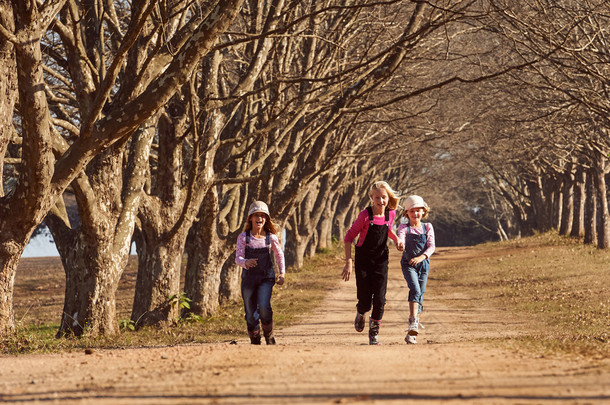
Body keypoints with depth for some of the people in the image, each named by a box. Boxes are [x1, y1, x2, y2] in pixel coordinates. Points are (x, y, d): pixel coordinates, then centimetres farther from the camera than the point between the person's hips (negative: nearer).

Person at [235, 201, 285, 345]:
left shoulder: (271, 237, -1)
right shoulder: (243, 237, -4)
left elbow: (279, 254, 16)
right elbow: (238, 258, -10)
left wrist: (282, 273, 9)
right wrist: (246, 262, -32)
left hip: (266, 277, -1)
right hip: (249, 278, 1)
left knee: (264, 308, -22)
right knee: (251, 315, 4)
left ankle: (269, 336, 1)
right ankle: (255, 343, 23)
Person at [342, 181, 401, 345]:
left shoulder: (391, 213, -4)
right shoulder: (365, 215, -17)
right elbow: (349, 237, -11)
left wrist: (397, 239, -1)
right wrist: (348, 262, -17)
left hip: (381, 260, 3)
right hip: (363, 260, -3)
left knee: (380, 299, -9)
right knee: (365, 302, -5)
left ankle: (374, 332, 8)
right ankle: (360, 313, 33)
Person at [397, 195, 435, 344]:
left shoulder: (428, 227, 2)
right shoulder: (404, 227, -2)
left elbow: (431, 246, -8)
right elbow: (400, 237, -23)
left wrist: (421, 257, -26)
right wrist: (400, 243, -49)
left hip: (423, 264, 3)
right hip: (408, 264, -3)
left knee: (420, 294, 7)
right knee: (415, 289, -25)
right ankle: (413, 323, -32)